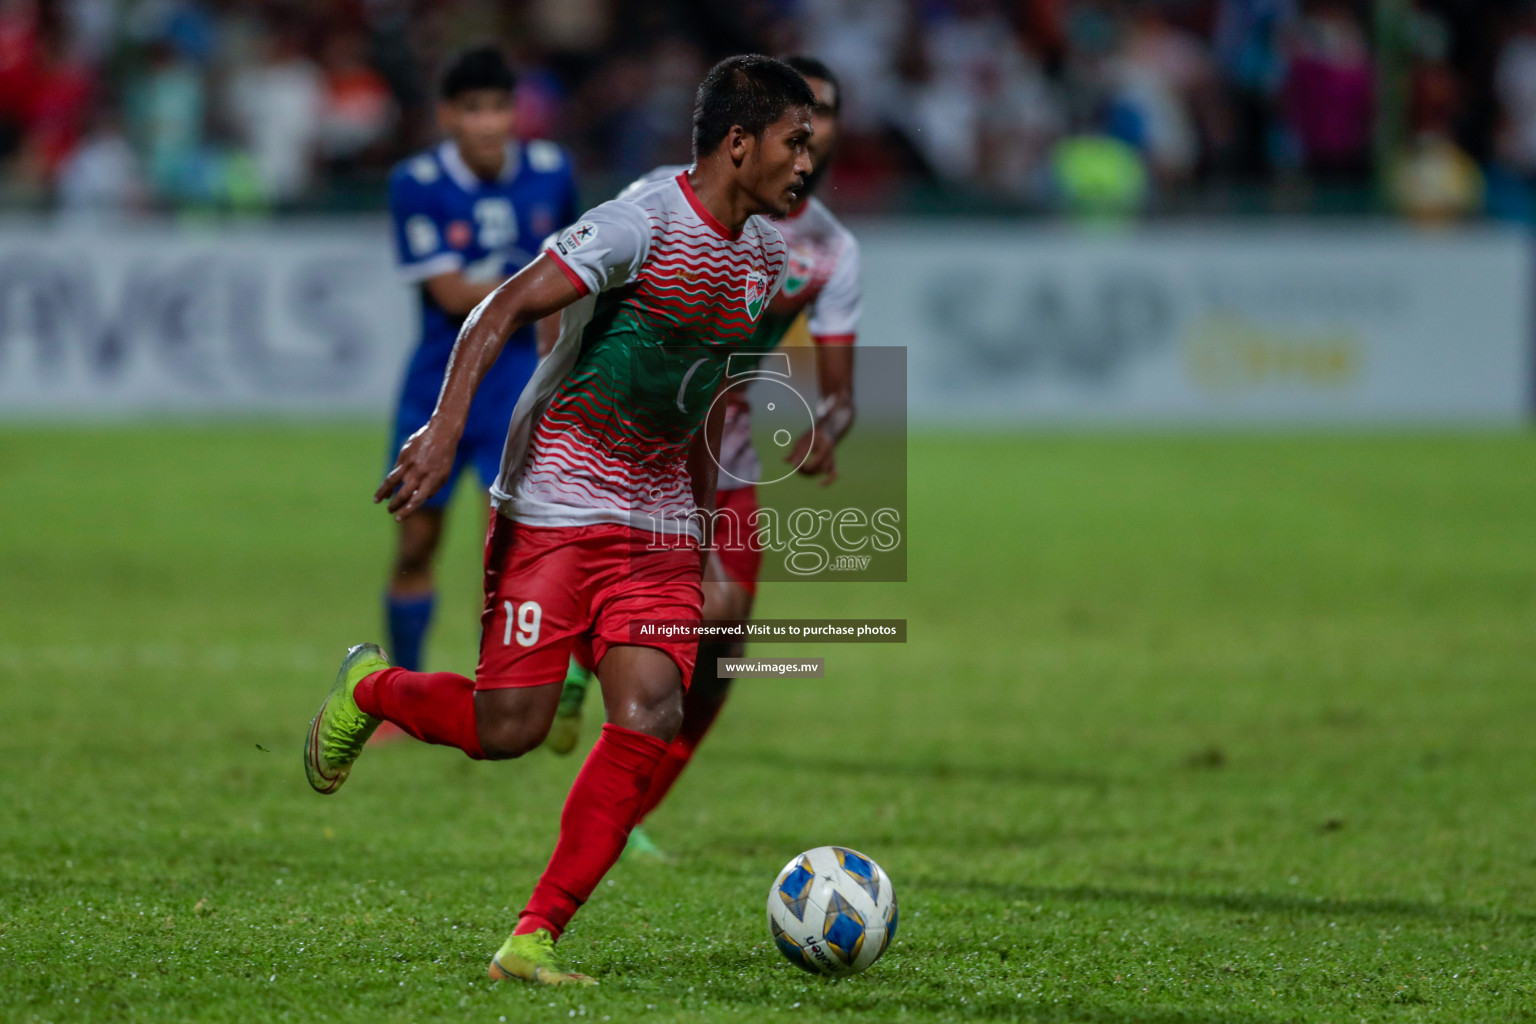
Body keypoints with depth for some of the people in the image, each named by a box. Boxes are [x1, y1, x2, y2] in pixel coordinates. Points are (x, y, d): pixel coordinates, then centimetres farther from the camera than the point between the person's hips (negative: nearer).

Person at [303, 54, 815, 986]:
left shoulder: (765, 257, 10)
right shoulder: (641, 225, -14)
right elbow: (501, 314, -18)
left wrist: (703, 511, 24)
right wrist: (445, 431, -29)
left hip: (659, 527, 7)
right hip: (555, 510, -6)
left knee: (650, 715, -13)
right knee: (509, 728, -9)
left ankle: (533, 940, -9)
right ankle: (369, 689, 24)